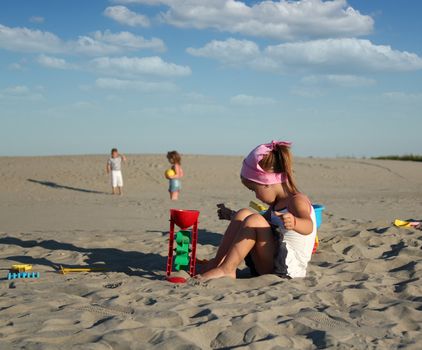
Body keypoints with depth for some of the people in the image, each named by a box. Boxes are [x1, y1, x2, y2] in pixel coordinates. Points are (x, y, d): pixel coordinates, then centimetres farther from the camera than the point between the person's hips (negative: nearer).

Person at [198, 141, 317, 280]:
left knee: (254, 220, -24)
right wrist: (231, 215, 43)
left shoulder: (297, 201, -13)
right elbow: (265, 220, 36)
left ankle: (226, 270, -24)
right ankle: (218, 262, -9)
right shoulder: (276, 203, 16)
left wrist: (294, 223, -58)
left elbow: (309, 226, -35)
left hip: (287, 269, -9)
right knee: (243, 214, 3)